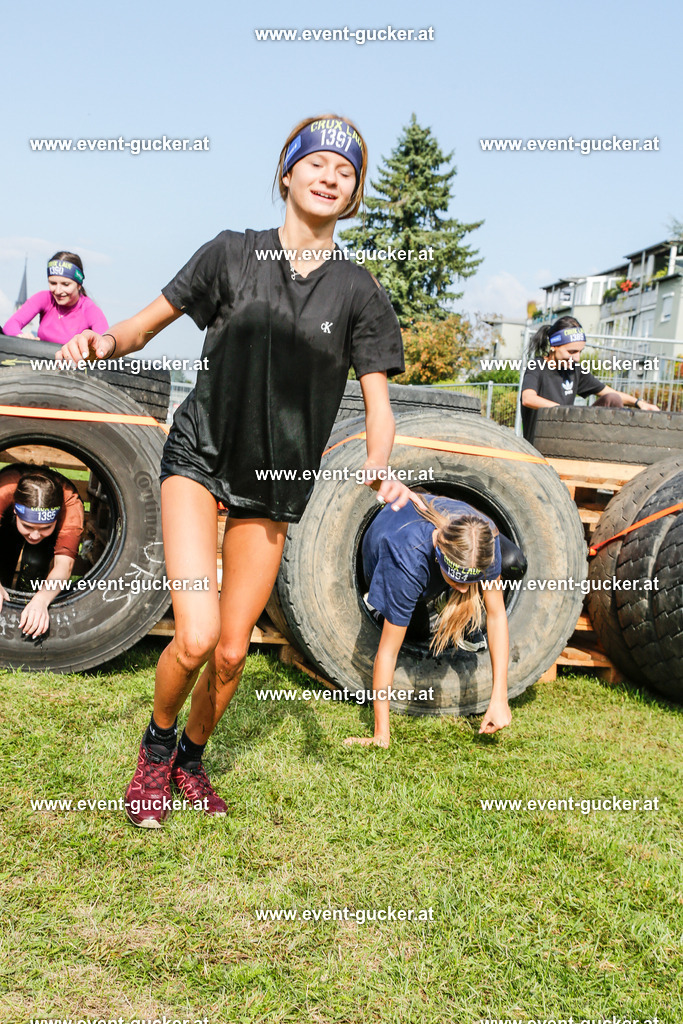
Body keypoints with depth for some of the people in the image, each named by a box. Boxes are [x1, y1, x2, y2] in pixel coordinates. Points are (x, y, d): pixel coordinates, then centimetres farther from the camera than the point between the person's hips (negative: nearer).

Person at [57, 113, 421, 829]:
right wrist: (104, 340, -21)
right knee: (196, 636, -18)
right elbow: (142, 327, 2)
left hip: (275, 486, 2)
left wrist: (378, 466, -23)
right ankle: (156, 745, 15)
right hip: (200, 456, -2)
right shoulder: (233, 253, 0)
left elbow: (378, 403, -2)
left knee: (231, 653, 5)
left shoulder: (357, 292, 1)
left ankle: (192, 757, 36)